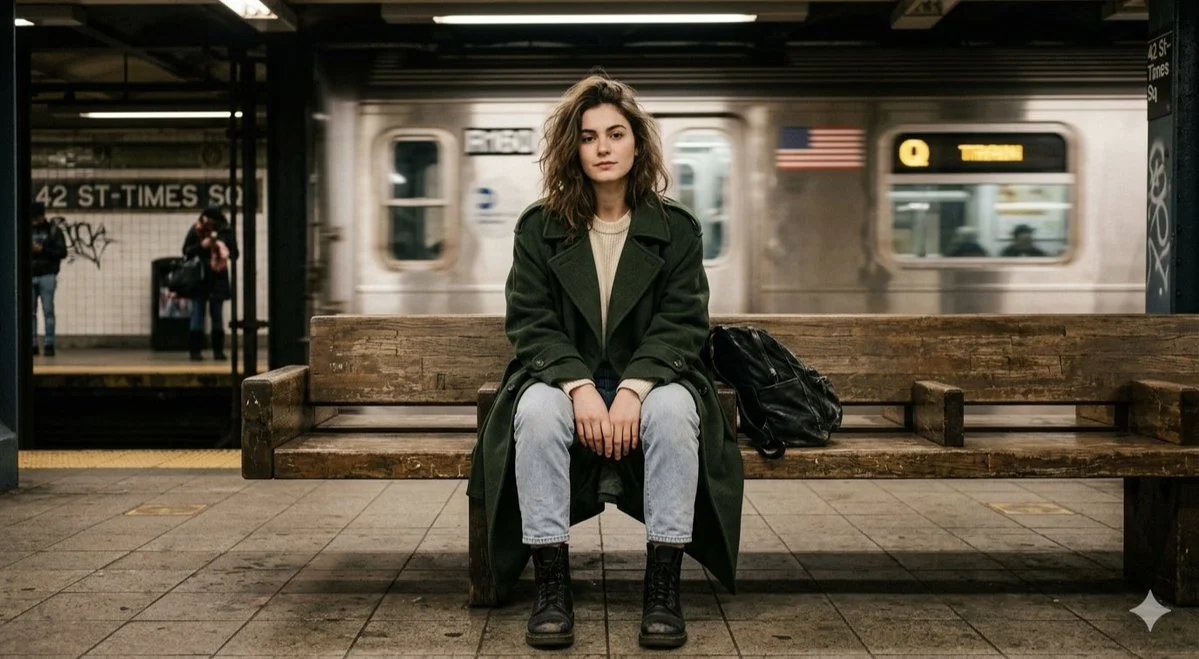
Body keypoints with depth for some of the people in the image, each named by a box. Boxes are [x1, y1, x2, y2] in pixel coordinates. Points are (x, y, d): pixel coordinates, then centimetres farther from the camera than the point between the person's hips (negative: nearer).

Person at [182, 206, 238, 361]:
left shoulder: (226, 232, 0)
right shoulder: (195, 230, -1)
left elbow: (234, 253, 2)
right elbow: (186, 251, 1)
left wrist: (225, 252, -19)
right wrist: (201, 246, -14)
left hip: (218, 280, 1)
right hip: (198, 278, -1)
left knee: (217, 314, 7)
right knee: (197, 313, -1)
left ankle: (218, 349, 13)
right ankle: (195, 349, 1)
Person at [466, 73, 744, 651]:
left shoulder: (676, 229, 4)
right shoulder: (539, 228, 4)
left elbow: (682, 325, -4)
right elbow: (530, 324, -3)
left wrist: (634, 388, -22)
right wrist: (580, 387, -21)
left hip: (651, 379, 0)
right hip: (562, 377, 0)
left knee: (673, 412, -35)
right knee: (537, 412, -34)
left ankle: (663, 590, -29)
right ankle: (551, 589, -30)